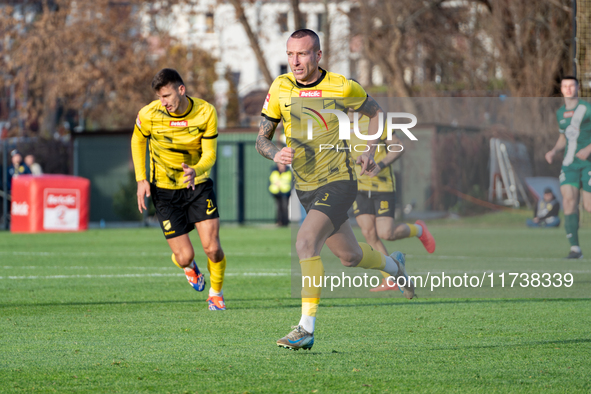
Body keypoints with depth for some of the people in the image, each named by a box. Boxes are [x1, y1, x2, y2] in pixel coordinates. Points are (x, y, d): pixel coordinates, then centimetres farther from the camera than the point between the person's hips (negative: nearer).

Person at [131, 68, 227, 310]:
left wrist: (196, 171, -33)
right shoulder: (149, 114, -16)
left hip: (198, 184, 1)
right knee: (185, 256, -7)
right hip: (165, 190, -1)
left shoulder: (205, 112, -15)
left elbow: (210, 154, -11)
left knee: (212, 248, -13)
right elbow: (138, 140, 5)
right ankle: (187, 266, 35)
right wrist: (141, 179, -2)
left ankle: (216, 294, 18)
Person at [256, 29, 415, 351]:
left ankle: (306, 328, -24)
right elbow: (261, 137, 3)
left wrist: (369, 151, -3)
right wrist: (275, 153, -19)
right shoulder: (280, 88, -3)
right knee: (350, 256, 19)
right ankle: (393, 265, 53)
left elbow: (375, 111, 9)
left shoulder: (341, 88, -11)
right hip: (305, 188, 5)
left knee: (306, 241, -26)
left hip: (338, 182, -5)